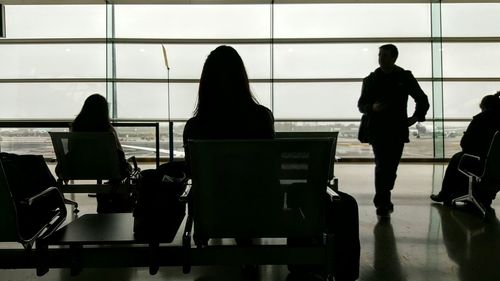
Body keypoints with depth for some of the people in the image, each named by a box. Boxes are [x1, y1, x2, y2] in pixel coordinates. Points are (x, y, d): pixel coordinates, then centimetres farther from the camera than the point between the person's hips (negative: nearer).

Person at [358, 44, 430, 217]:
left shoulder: (405, 77, 6)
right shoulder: (371, 79, 4)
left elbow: (422, 100, 15)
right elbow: (361, 104, 5)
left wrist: (416, 117, 3)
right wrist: (373, 107, -15)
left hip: (398, 130, 2)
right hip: (377, 130, -1)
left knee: (391, 167, 7)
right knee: (382, 166, -10)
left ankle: (382, 201, 24)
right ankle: (383, 204, -2)